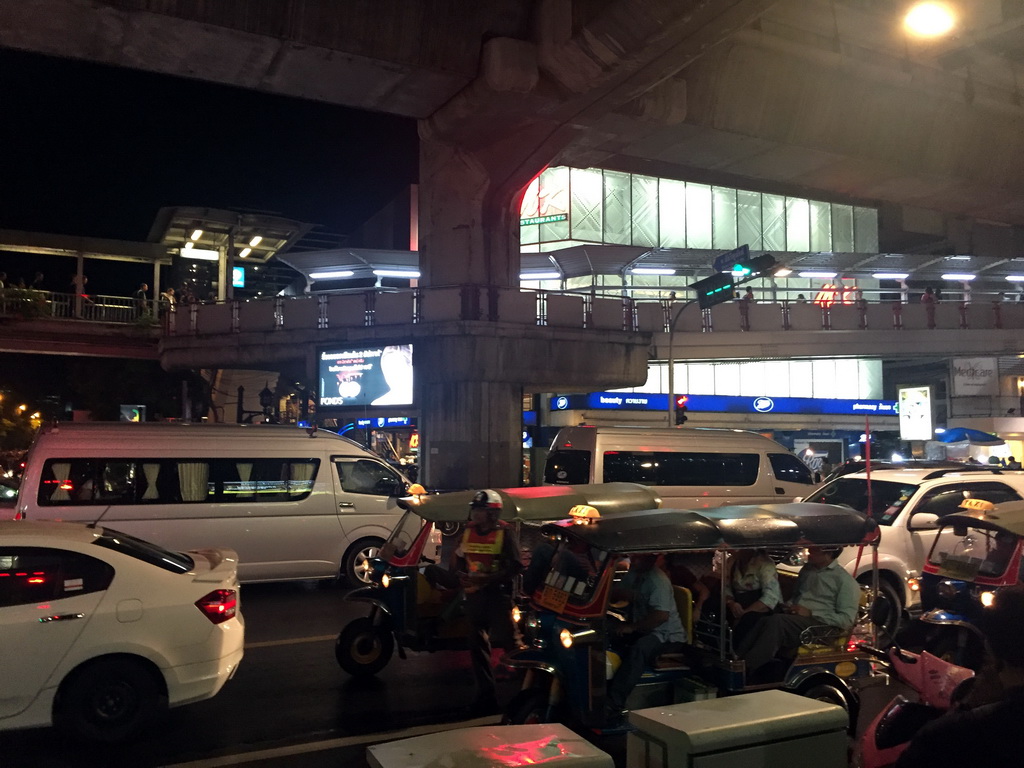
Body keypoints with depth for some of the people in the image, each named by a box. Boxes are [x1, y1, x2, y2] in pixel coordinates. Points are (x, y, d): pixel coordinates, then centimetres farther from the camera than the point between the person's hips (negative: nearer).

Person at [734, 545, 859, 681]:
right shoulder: (807, 569, 20)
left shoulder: (844, 579, 0)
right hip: (794, 619, 6)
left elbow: (847, 620, -7)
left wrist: (810, 613, -13)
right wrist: (788, 606, 8)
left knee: (776, 621, -34)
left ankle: (746, 668, -39)